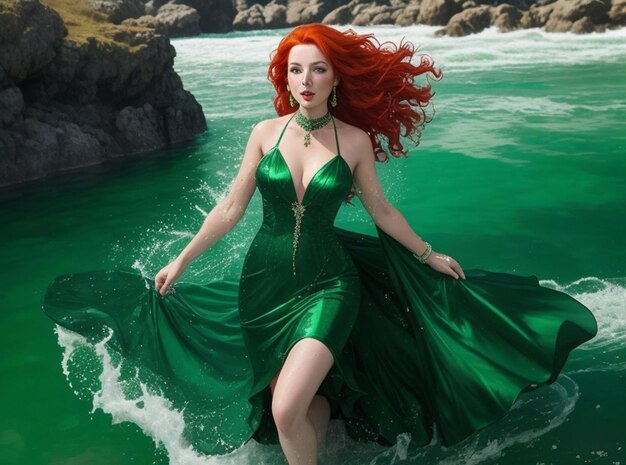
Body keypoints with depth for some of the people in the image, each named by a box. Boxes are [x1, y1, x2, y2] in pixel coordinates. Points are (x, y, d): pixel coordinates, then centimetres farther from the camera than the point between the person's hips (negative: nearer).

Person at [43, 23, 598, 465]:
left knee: (288, 409, -19)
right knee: (308, 401, 13)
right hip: (264, 283, 3)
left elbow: (382, 212, 6)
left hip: (327, 285, -2)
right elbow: (230, 209, 3)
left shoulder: (355, 140, -7)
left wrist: (428, 255, 15)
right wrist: (182, 260, 7)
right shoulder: (266, 133, -3)